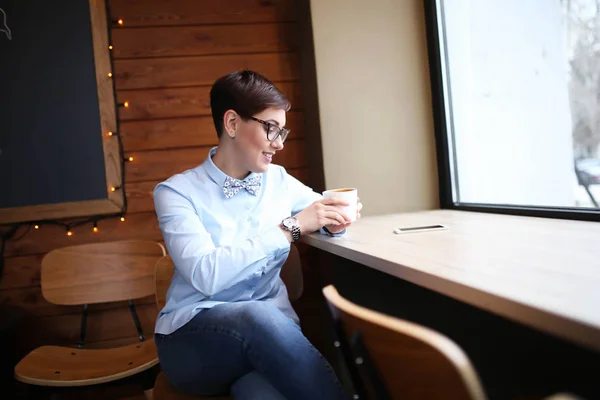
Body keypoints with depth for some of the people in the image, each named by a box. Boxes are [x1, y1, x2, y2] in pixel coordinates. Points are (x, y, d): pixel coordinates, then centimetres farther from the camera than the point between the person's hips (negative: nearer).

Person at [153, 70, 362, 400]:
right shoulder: (176, 192, -5)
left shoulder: (278, 181, 9)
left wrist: (334, 221, 2)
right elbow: (207, 275, -20)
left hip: (267, 329, 2)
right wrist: (290, 228, -18)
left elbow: (322, 207, 27)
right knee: (257, 315, -35)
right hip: (193, 338, -1)